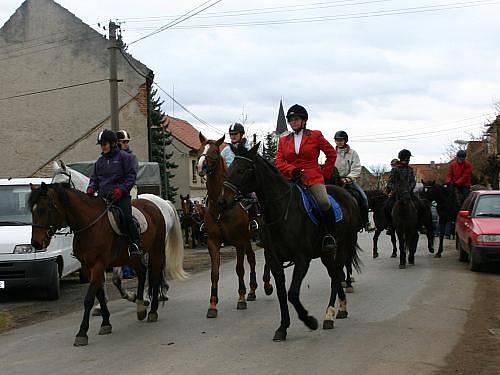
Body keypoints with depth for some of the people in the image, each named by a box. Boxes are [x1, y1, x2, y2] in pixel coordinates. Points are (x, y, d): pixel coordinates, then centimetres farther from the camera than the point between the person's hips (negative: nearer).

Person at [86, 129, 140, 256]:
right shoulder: (100, 161, 20)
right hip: (103, 197, 6)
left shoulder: (124, 157, 3)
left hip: (121, 196, -6)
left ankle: (135, 244, -16)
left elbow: (131, 176, -2)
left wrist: (121, 189, -15)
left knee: (126, 217, -23)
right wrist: (91, 188, 2)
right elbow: (94, 178, 24)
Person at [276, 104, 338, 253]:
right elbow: (279, 162, 7)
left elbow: (332, 153, 15)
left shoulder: (315, 135, 10)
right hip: (291, 180, 3)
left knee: (324, 202, -29)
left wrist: (325, 174, 10)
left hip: (313, 178, -3)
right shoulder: (283, 140, 16)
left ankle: (330, 236, -14)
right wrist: (292, 170, -12)